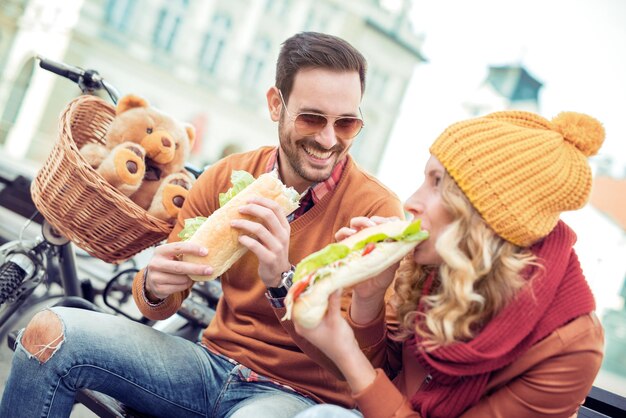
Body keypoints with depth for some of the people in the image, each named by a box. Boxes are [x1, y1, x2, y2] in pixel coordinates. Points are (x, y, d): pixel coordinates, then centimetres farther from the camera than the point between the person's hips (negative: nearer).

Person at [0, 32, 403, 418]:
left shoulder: (377, 210, -14)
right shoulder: (226, 178, -1)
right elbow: (159, 307, 3)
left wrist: (282, 282, -33)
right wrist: (155, 285, -22)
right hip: (215, 361, 5)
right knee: (52, 333, -13)